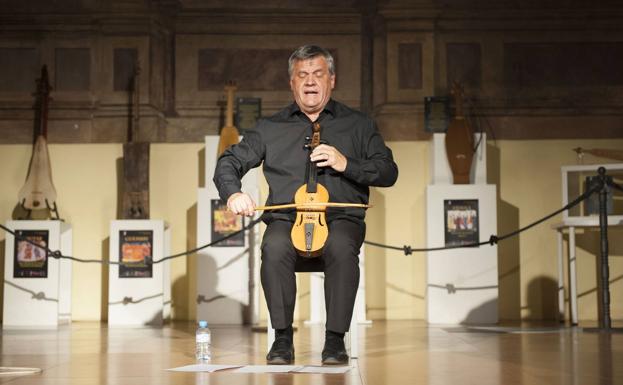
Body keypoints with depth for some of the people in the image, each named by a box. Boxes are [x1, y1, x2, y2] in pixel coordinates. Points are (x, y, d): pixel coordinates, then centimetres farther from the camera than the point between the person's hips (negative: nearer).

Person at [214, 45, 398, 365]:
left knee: (342, 247, -36)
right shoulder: (270, 128, 17)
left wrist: (346, 164, -9)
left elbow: (388, 172, 8)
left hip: (340, 217, -1)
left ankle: (335, 338, -23)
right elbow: (229, 163, 13)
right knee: (274, 247, -34)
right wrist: (233, 193, -9)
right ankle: (282, 337, -20)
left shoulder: (357, 125, 15)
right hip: (286, 218, 1)